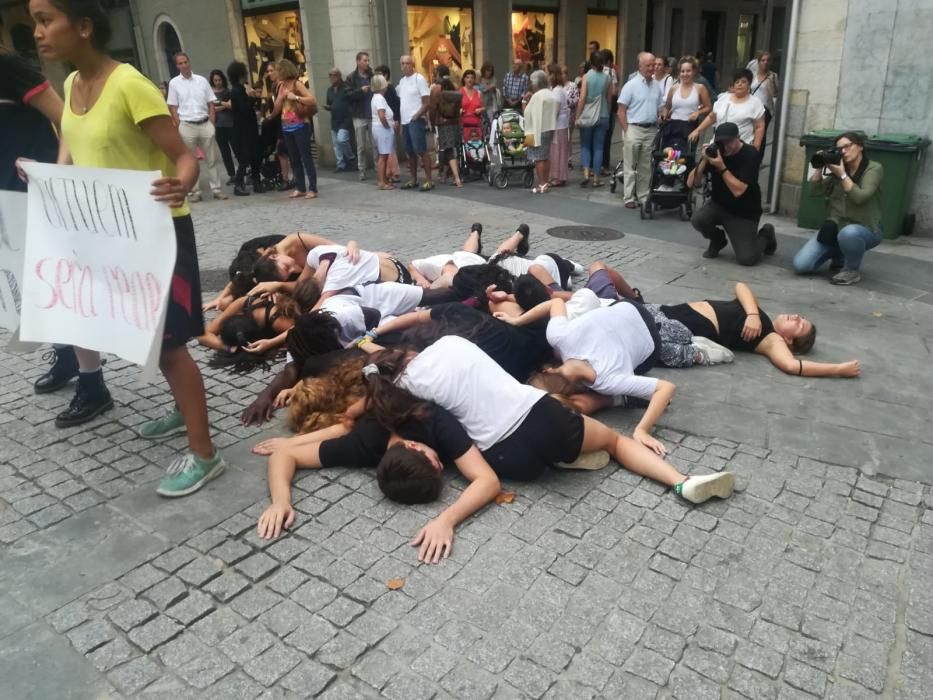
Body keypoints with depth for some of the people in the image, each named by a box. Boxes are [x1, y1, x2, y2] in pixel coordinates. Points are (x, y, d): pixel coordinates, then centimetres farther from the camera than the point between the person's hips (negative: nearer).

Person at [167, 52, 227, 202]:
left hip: (205, 124, 2)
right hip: (187, 126, -1)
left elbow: (211, 104, 7)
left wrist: (211, 124, -1)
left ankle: (216, 189, 11)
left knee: (211, 159, 4)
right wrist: (180, 127, -6)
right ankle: (195, 191, 9)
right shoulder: (174, 83, 2)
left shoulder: (202, 80, 6)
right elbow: (173, 108, 2)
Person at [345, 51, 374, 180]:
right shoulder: (351, 78, 2)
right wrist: (361, 90, -19)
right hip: (359, 116, -1)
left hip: (373, 115, 1)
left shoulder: (373, 76, 8)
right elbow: (348, 95, -7)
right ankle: (362, 171, 10)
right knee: (361, 146, 4)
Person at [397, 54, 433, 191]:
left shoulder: (419, 78, -6)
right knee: (410, 152, 11)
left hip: (416, 121, -7)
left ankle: (428, 180, -9)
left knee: (421, 150, -11)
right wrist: (401, 120, 12)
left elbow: (427, 102, -11)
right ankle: (413, 179, 19)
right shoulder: (402, 81, 16)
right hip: (405, 121, 8)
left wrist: (416, 116, -16)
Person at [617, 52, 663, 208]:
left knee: (646, 167, 8)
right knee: (631, 166, 1)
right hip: (634, 128, -4)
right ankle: (629, 198, 5)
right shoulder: (631, 85, -5)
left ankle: (643, 196, 16)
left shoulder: (657, 86, 9)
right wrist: (626, 131, -12)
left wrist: (659, 127, 6)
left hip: (651, 130, 5)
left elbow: (660, 109, 15)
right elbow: (621, 111, -7)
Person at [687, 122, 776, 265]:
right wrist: (704, 160, -25)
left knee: (746, 259, -15)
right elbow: (690, 183, -12)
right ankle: (718, 240, 6)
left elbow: (738, 190, -29)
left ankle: (765, 235, 20)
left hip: (744, 213, -4)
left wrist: (721, 167, -34)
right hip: (719, 205, 4)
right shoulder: (714, 151, -7)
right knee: (697, 219, -29)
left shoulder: (750, 154, -19)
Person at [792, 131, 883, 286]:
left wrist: (842, 174, -22)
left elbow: (860, 197, -23)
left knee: (848, 233, -44)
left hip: (865, 229, -5)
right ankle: (839, 257, 19)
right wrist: (819, 167, -9)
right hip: (836, 226, 5)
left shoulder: (874, 169, -9)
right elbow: (813, 192, -1)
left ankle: (852, 270, -13)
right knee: (800, 265, -12)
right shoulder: (837, 169, 4)